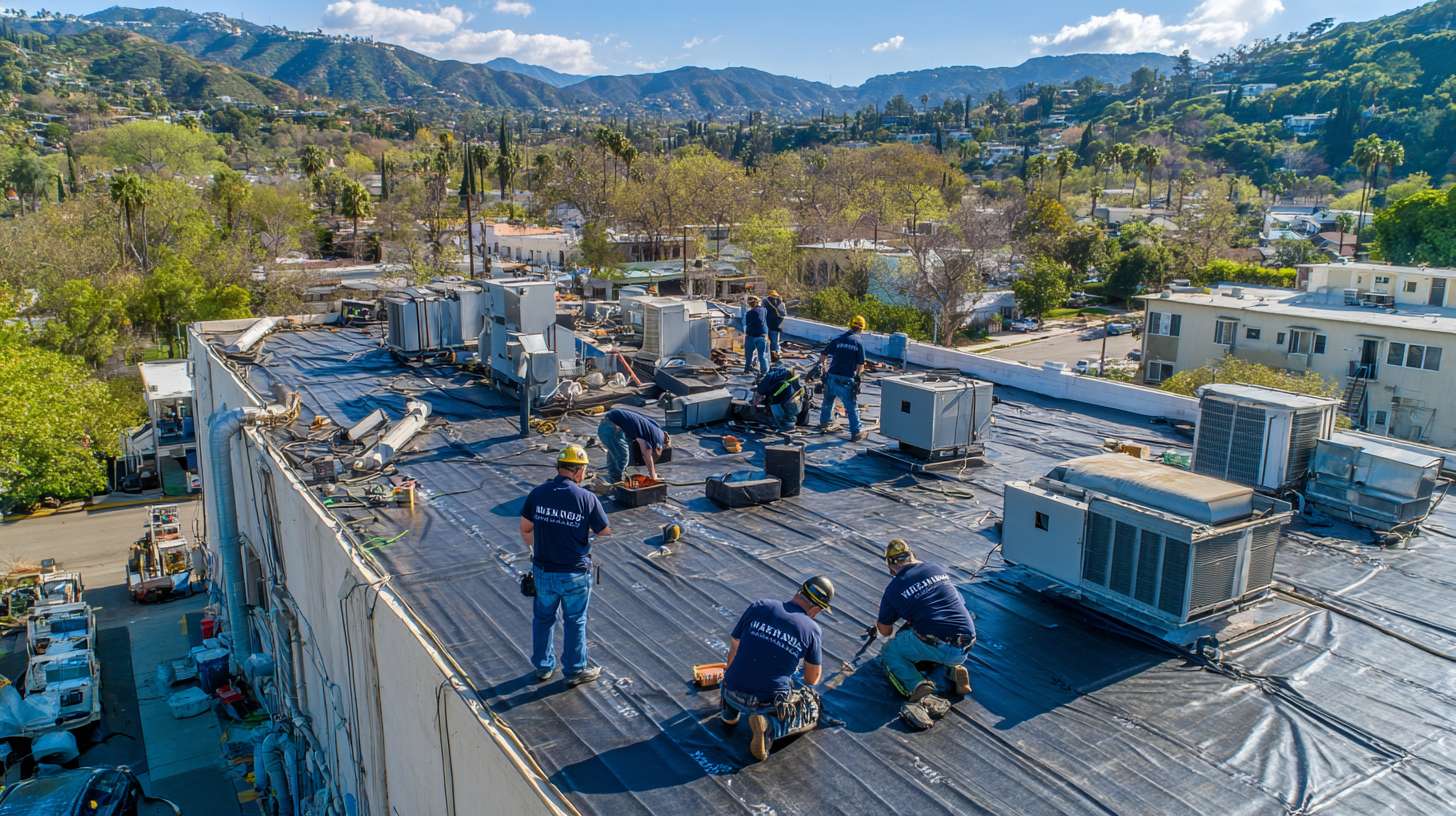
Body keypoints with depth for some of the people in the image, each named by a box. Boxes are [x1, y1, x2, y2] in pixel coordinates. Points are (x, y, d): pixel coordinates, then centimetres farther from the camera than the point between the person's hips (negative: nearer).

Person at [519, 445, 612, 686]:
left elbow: (525, 529, 3)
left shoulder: (538, 493, -8)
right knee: (574, 622, 15)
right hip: (575, 574, -3)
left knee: (543, 618, 22)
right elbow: (605, 532, -5)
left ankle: (543, 667, 36)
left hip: (543, 571, 3)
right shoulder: (587, 498, -16)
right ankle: (575, 671, 29)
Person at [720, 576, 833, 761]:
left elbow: (734, 650, 8)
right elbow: (813, 677, 10)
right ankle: (770, 726, -5)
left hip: (733, 693, 4)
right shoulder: (811, 630, -7)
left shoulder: (758, 607, -4)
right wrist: (806, 689, 35)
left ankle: (730, 712, 19)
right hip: (768, 703, -4)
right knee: (813, 713, 21)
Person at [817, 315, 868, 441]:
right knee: (852, 407, 5)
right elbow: (861, 366, -7)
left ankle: (823, 423, 38)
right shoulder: (858, 343, -6)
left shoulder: (837, 340, 3)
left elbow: (823, 356, 6)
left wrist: (822, 365, 25)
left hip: (832, 377, 4)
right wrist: (857, 372, 14)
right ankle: (856, 433, 8)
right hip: (847, 380, -4)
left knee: (828, 402, 24)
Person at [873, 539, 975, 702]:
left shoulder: (895, 588, 3)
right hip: (965, 649, 5)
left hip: (937, 648, -5)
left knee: (889, 653, 17)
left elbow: (885, 631, 14)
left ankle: (917, 684, -8)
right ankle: (954, 669, 8)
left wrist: (878, 626, 39)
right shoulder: (939, 569, 15)